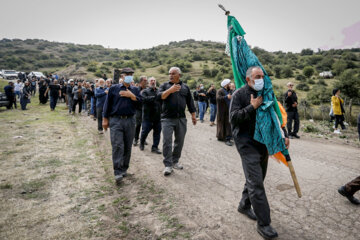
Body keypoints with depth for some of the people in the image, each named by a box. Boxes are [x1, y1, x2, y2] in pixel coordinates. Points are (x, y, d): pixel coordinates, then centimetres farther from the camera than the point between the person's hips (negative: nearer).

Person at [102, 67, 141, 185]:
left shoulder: (135, 90, 14)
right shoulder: (114, 88, 8)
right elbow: (107, 104, 6)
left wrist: (131, 95, -10)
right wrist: (105, 119, 2)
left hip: (130, 121, 3)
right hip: (116, 120, -3)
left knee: (127, 147, 7)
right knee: (117, 146, -10)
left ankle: (124, 169, 22)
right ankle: (118, 172, -7)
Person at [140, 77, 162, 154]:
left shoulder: (159, 91, 14)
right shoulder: (145, 91, 1)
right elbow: (145, 99, -19)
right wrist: (155, 97, -21)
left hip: (158, 116, 4)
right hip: (148, 116, -3)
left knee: (157, 132, 5)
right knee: (145, 131, 5)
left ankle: (155, 147, 15)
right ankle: (142, 143, 31)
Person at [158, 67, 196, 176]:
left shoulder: (185, 87, 13)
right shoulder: (165, 85, 6)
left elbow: (190, 102, 15)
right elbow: (160, 96, -12)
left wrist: (193, 115, 12)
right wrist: (170, 90, -24)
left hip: (181, 119, 3)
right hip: (167, 119, -3)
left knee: (179, 141, 9)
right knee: (167, 141, -7)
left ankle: (175, 161, 25)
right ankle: (168, 165, 0)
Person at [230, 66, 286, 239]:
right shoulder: (239, 94, -7)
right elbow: (233, 117, -16)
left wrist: (284, 134, 11)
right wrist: (252, 107, -20)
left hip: (263, 143, 7)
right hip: (247, 144, -7)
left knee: (257, 178, 16)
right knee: (255, 182, -8)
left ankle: (244, 206, 37)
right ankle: (263, 223, 3)